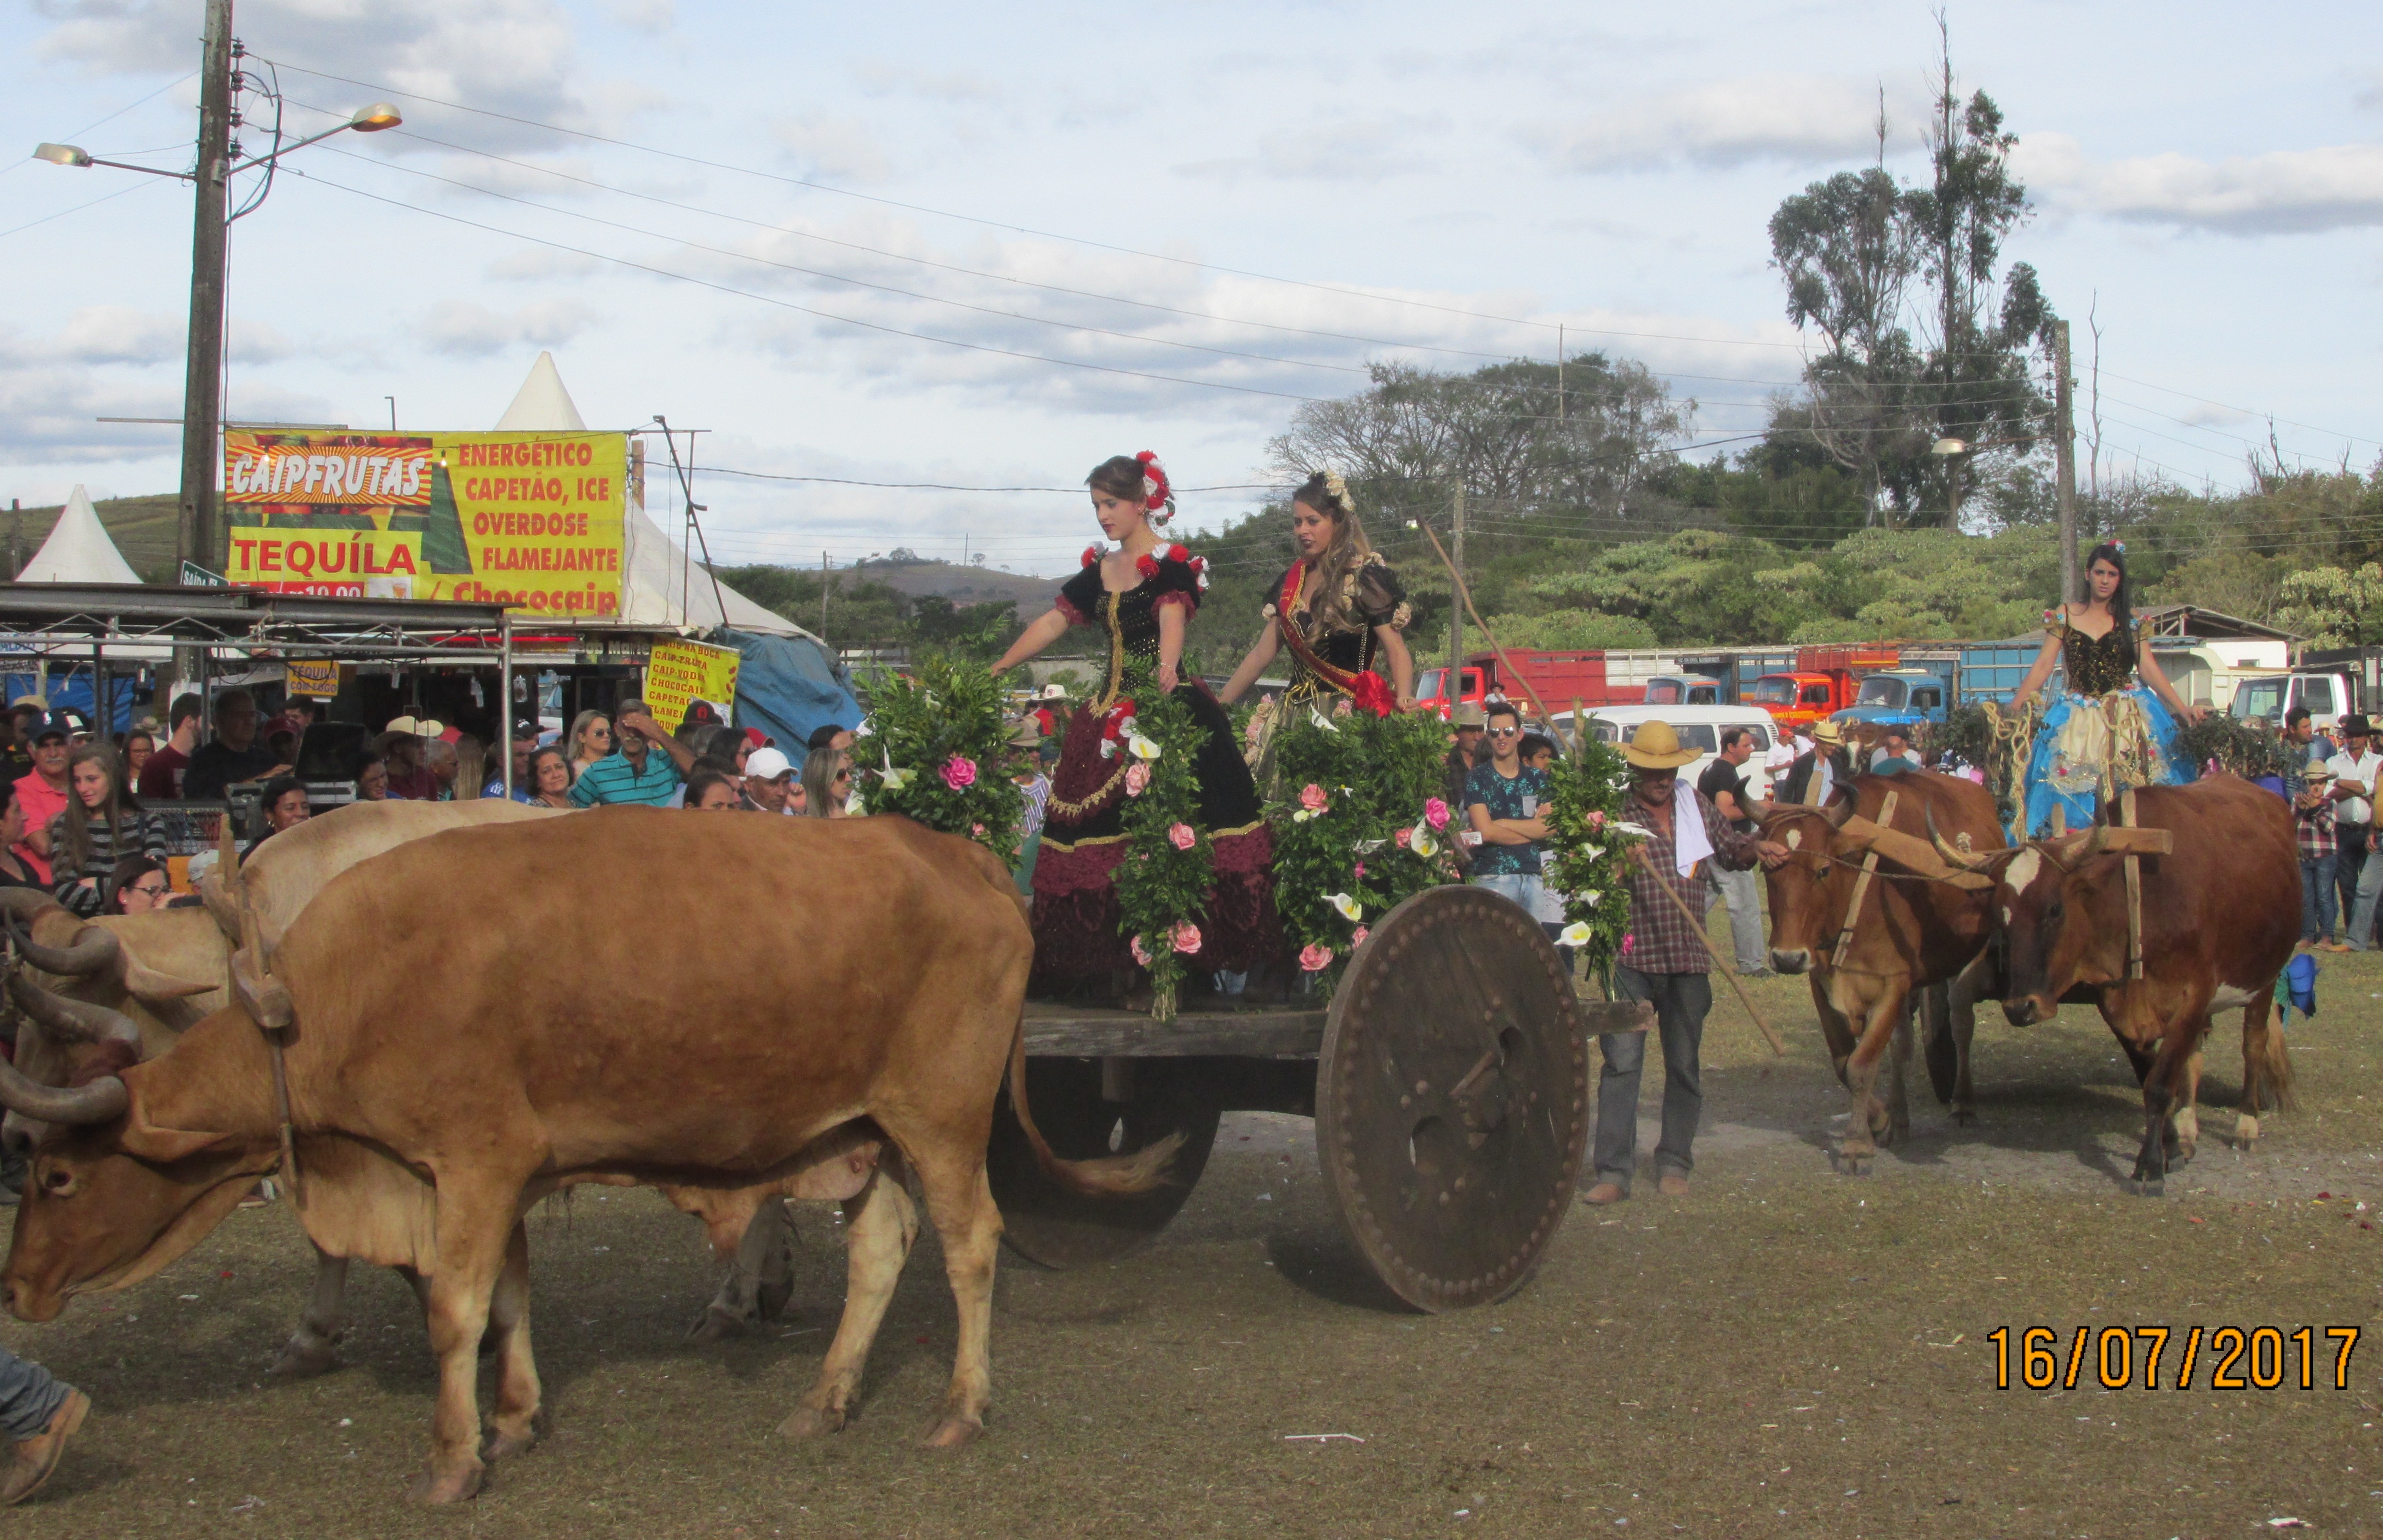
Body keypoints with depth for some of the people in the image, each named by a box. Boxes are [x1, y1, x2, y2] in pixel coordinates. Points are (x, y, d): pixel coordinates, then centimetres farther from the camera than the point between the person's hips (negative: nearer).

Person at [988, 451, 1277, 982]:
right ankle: (1120, 959, 1)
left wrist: (1167, 664, -42)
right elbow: (1053, 623, 21)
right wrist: (997, 670, 19)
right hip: (1112, 712, 7)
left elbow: (1172, 617, -22)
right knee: (1101, 830, -1)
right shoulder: (1098, 571, 15)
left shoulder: (1173, 565, -4)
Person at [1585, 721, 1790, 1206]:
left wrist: (1755, 849, 4)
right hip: (1631, 955, -5)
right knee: (1622, 1061, -8)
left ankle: (1674, 1164, 22)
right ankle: (1614, 1171, -6)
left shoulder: (1696, 804, 10)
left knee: (1685, 1066, 10)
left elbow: (1728, 847, 24)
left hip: (1688, 958, 5)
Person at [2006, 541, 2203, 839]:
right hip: (2078, 717, 0)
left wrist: (2182, 708, -6)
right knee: (2074, 790, -7)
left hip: (2127, 716, 0)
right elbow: (2043, 666, 3)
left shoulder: (2130, 619, 8)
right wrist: (2012, 708, -6)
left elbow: (2148, 668, 4)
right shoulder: (2065, 616, 7)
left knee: (2129, 789, -11)